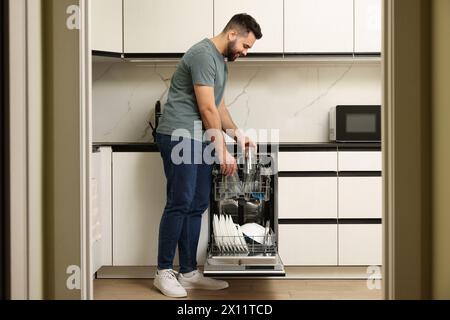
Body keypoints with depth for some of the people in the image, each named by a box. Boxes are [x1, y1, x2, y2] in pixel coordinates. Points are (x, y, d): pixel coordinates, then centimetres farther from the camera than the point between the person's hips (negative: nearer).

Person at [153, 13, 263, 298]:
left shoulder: (222, 62, 18)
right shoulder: (203, 54, -13)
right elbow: (207, 109, -16)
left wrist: (238, 134, 11)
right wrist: (223, 152, -12)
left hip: (199, 140, 10)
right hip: (178, 136, -9)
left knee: (197, 207, 6)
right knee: (180, 204, -9)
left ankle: (189, 273, 11)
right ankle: (164, 272, 2)